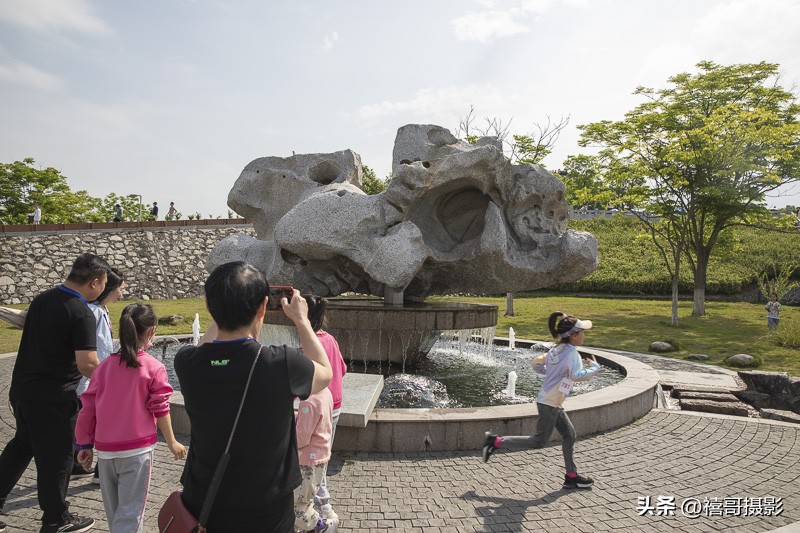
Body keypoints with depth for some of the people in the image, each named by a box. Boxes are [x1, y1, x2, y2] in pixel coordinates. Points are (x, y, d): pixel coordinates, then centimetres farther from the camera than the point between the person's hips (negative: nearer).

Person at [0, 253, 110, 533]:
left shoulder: (41, 299, 3)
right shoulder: (82, 314, -22)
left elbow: (37, 342, 15)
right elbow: (87, 364, -28)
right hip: (52, 398, -8)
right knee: (55, 458, 8)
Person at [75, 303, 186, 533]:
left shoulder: (104, 366, 1)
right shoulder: (154, 367, -10)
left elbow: (88, 409, 4)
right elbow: (160, 410, -7)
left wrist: (85, 445, 14)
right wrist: (172, 442, 5)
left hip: (105, 449, 5)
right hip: (137, 450, -4)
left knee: (113, 509, 21)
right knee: (131, 510, 4)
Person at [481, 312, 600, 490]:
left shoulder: (555, 350, 8)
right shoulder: (571, 353, -18)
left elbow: (537, 364, 14)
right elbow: (578, 375, -34)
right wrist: (594, 367, -17)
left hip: (552, 403, 9)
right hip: (549, 403, -9)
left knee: (569, 435, 16)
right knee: (539, 441, 1)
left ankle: (572, 477, 25)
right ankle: (496, 441, 3)